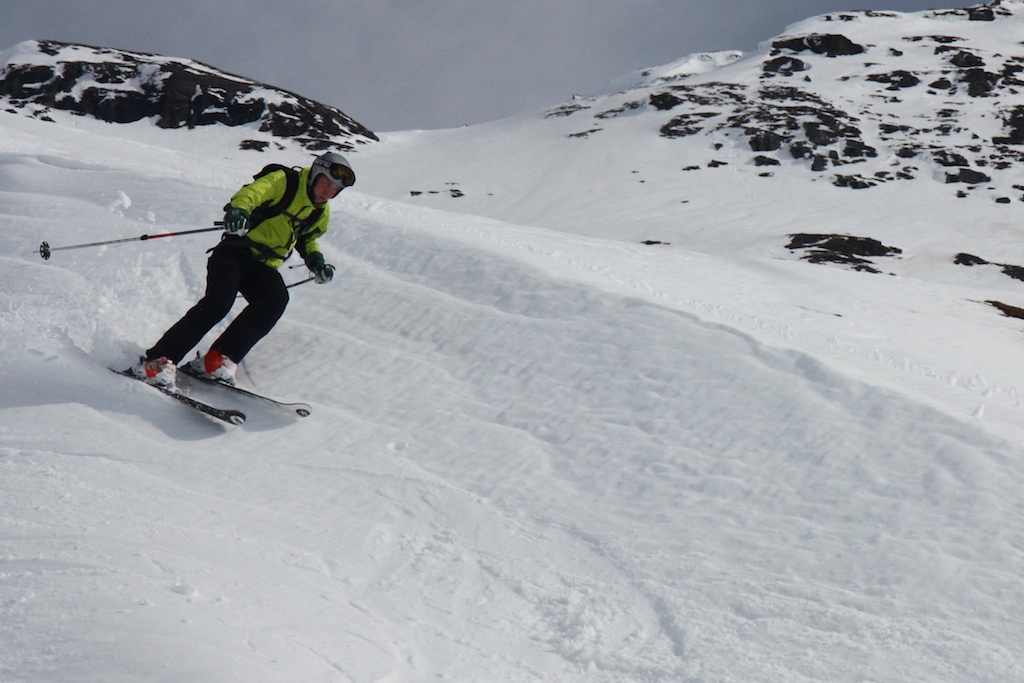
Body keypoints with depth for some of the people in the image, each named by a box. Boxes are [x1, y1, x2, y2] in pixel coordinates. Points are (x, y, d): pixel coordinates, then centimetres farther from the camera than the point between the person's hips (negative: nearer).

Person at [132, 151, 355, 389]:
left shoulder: (321, 214, 15)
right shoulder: (284, 181, -6)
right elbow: (253, 191, -24)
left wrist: (315, 259, 12)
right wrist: (239, 209, -47)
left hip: (264, 267, 6)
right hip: (236, 252, -5)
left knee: (276, 299, -27)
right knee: (218, 301, -27)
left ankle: (219, 359, -26)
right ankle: (158, 360, -24)